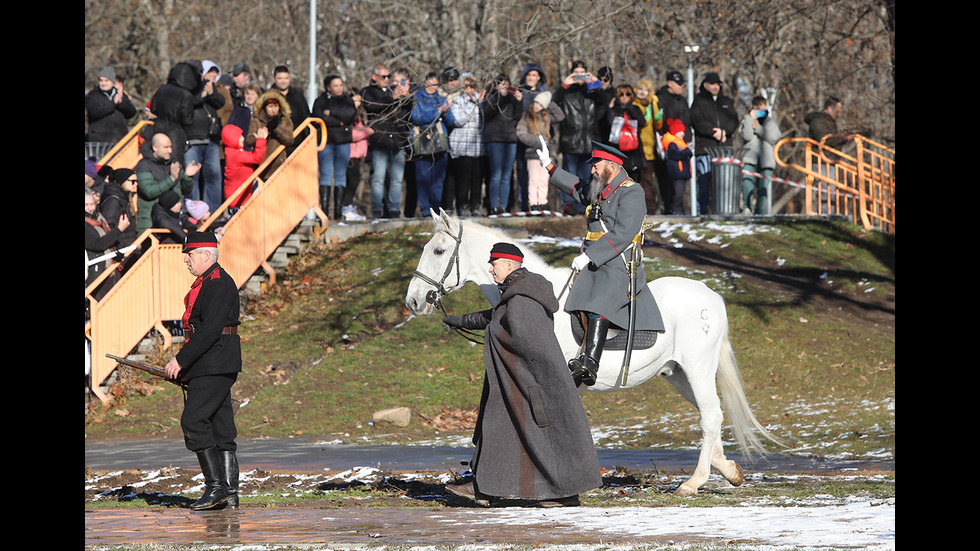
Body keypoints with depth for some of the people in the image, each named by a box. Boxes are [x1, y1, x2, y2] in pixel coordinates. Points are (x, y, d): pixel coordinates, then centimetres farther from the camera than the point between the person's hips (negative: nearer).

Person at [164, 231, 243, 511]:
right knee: (221, 427, 8)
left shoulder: (219, 284, -14)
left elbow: (210, 330, -22)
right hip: (212, 368, 11)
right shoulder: (206, 282, 19)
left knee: (194, 421, -14)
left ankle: (216, 486, -14)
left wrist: (181, 360, -21)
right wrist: (183, 363, 17)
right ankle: (230, 493, 8)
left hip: (215, 367, -11)